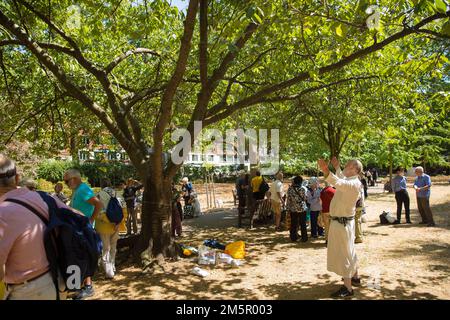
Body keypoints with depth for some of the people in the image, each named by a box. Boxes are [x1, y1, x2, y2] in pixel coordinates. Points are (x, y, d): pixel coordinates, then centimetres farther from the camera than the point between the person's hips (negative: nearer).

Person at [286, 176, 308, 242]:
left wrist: (288, 208, 4)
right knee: (303, 224, 9)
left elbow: (288, 199, -4)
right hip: (302, 209, -1)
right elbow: (305, 198, -4)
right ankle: (304, 238, 14)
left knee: (293, 224, 11)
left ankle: (293, 237, 16)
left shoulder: (290, 189, -6)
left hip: (293, 209, 1)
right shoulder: (303, 189, -9)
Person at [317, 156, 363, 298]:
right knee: (348, 251, 23)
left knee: (343, 254, -3)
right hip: (342, 221, 10)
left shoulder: (354, 183, -22)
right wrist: (337, 167, 30)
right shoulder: (348, 180, 9)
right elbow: (341, 180, 34)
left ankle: (347, 288, 6)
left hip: (342, 223, -10)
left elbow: (339, 183, -43)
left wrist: (326, 171, -56)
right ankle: (355, 277, 41)